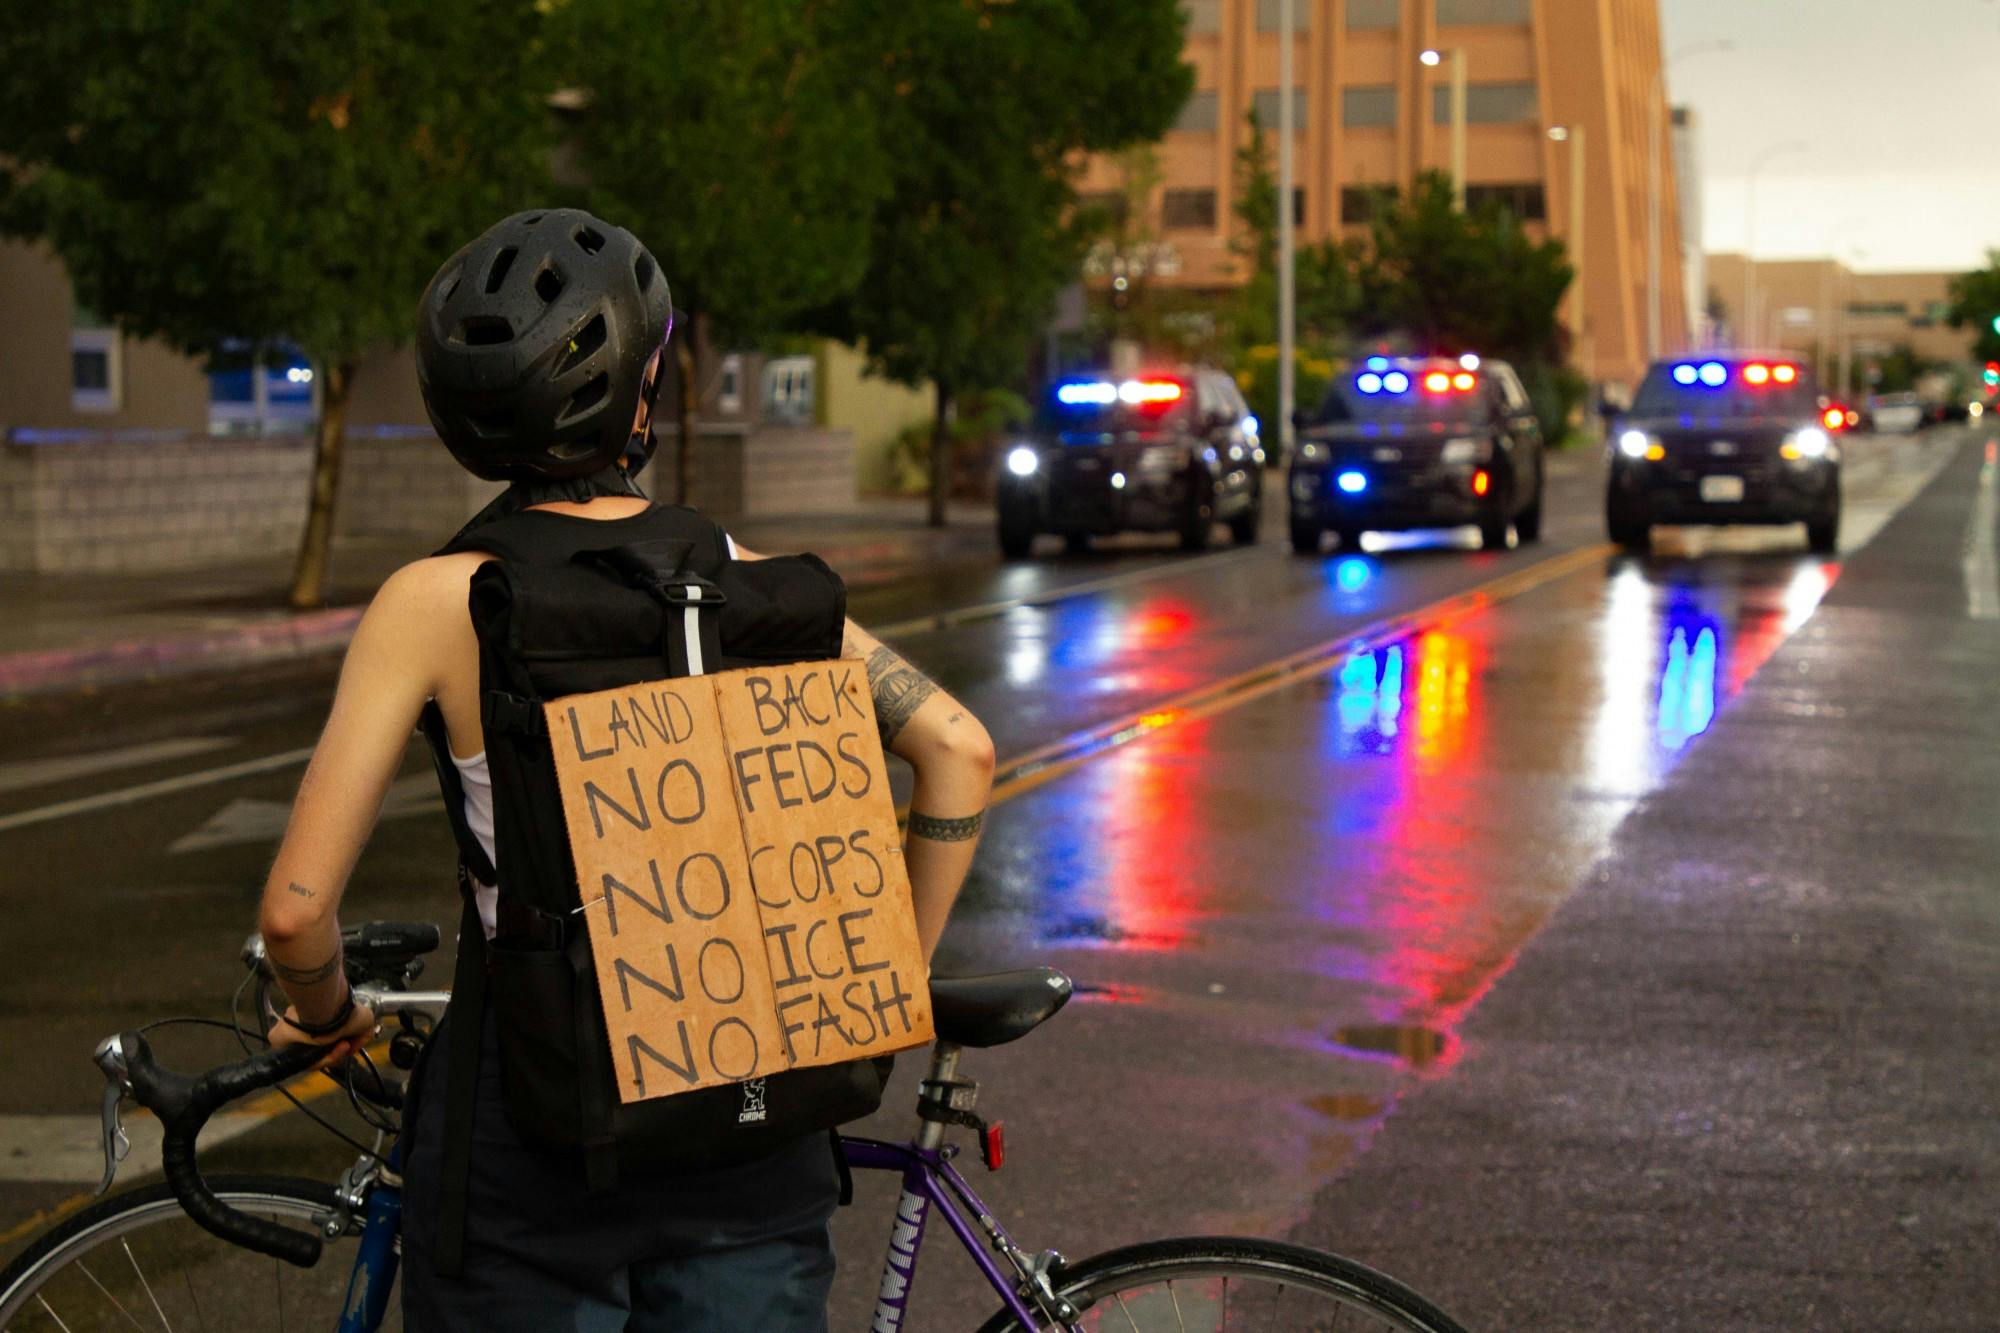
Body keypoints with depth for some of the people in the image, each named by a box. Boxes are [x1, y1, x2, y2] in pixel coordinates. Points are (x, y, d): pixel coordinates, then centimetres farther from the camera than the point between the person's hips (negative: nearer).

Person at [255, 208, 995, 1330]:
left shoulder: (435, 603, -9)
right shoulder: (744, 578, 0)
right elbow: (960, 749, -4)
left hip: (531, 1137, -2)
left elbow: (296, 907, -12)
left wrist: (325, 1016, 9)